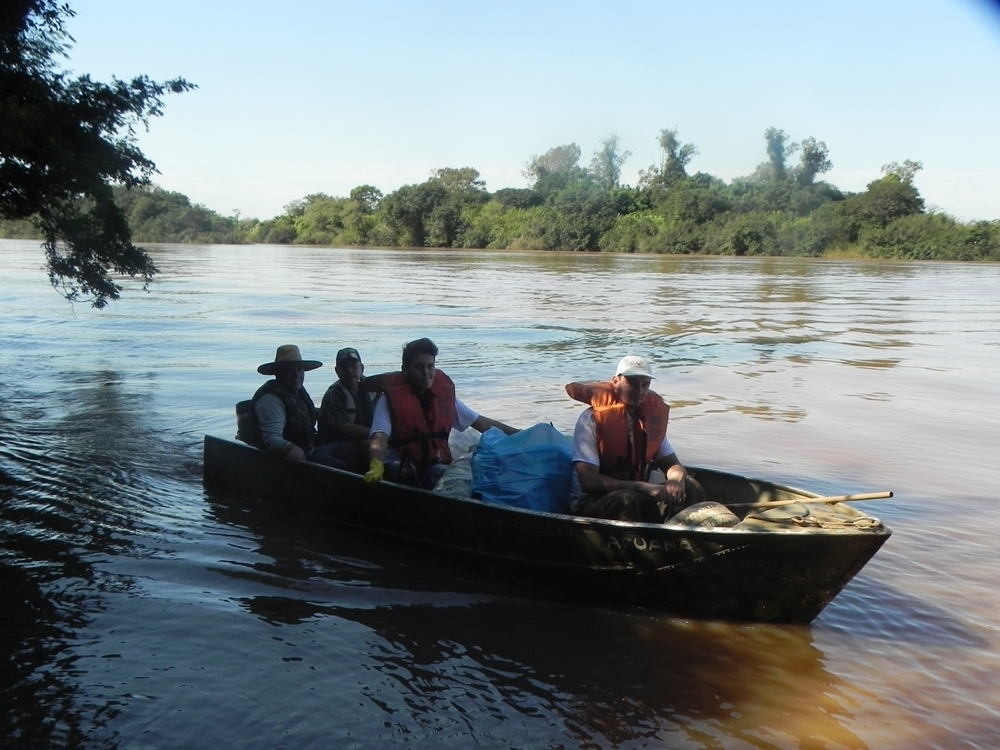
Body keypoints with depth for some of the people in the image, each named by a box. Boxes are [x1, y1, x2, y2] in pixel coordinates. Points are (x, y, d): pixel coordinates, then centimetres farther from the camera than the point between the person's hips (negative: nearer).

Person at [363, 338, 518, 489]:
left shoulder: (445, 394, 6)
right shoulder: (390, 398, -7)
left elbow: (481, 423, 11)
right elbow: (379, 439, -21)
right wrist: (376, 466, -44)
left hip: (435, 465, 2)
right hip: (400, 465, -2)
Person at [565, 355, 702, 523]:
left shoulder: (652, 416, 2)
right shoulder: (592, 419, -16)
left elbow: (672, 464, 8)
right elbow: (588, 481, -23)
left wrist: (677, 478, -19)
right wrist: (644, 487, -30)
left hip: (636, 497, 6)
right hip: (590, 502, -6)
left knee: (689, 488, -14)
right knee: (625, 499, -36)